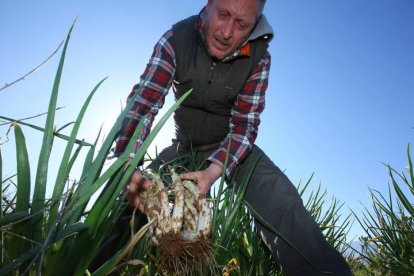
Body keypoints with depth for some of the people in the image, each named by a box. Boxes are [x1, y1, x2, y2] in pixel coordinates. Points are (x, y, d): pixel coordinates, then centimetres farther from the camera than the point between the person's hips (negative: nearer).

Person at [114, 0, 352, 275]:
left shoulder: (258, 57, -19)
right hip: (184, 145, 2)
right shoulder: (175, 40, -19)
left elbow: (243, 127, -20)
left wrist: (213, 171, -38)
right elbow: (143, 102, -26)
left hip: (234, 146, -1)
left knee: (283, 207, -27)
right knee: (140, 197, -10)